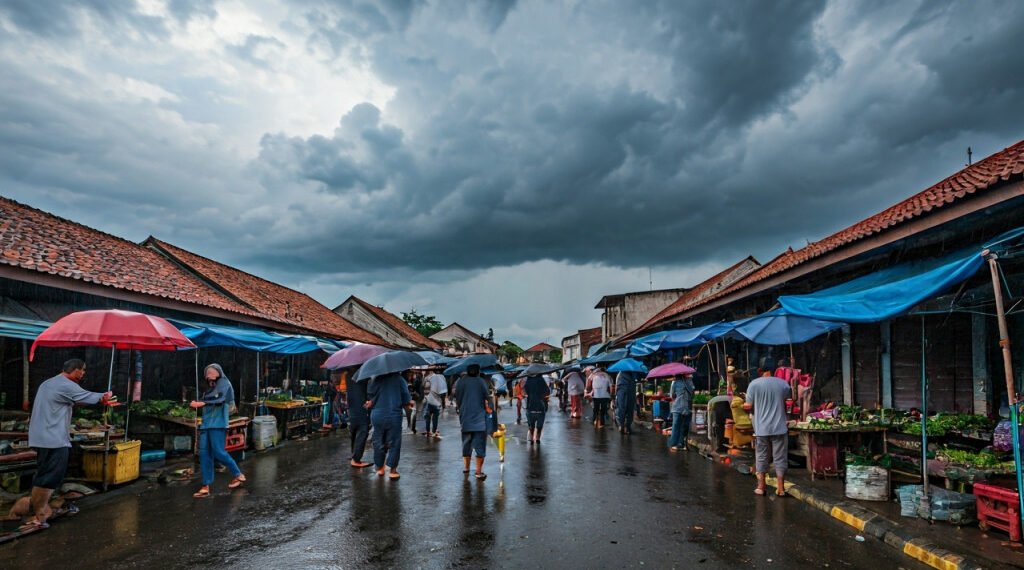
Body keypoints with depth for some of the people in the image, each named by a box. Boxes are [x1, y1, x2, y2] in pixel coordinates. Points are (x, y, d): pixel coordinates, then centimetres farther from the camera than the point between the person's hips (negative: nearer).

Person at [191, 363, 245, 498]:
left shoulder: (224, 383, -1)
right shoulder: (209, 387, 22)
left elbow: (220, 400, -18)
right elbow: (205, 403, 16)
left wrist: (202, 403, -28)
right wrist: (196, 403, -2)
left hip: (218, 423, -7)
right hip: (206, 423, 7)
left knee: (218, 453, -9)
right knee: (204, 453, 0)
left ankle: (238, 475, 8)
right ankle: (206, 487, 2)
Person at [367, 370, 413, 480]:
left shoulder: (375, 379, -1)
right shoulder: (399, 379, -6)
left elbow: (370, 400, 1)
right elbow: (407, 401, -7)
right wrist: (408, 404, 12)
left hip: (377, 416, 2)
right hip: (394, 416, -2)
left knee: (378, 442, 16)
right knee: (394, 442, 7)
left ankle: (379, 468, 26)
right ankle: (393, 470, 7)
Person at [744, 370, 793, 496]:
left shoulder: (754, 384, -8)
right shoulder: (782, 383, -2)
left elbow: (748, 406, -7)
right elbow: (790, 395, 18)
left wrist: (744, 406, 13)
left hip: (761, 428, -1)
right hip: (779, 427, 1)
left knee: (761, 457, 10)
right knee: (780, 458, 8)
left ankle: (761, 487, 15)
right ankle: (781, 488, 10)